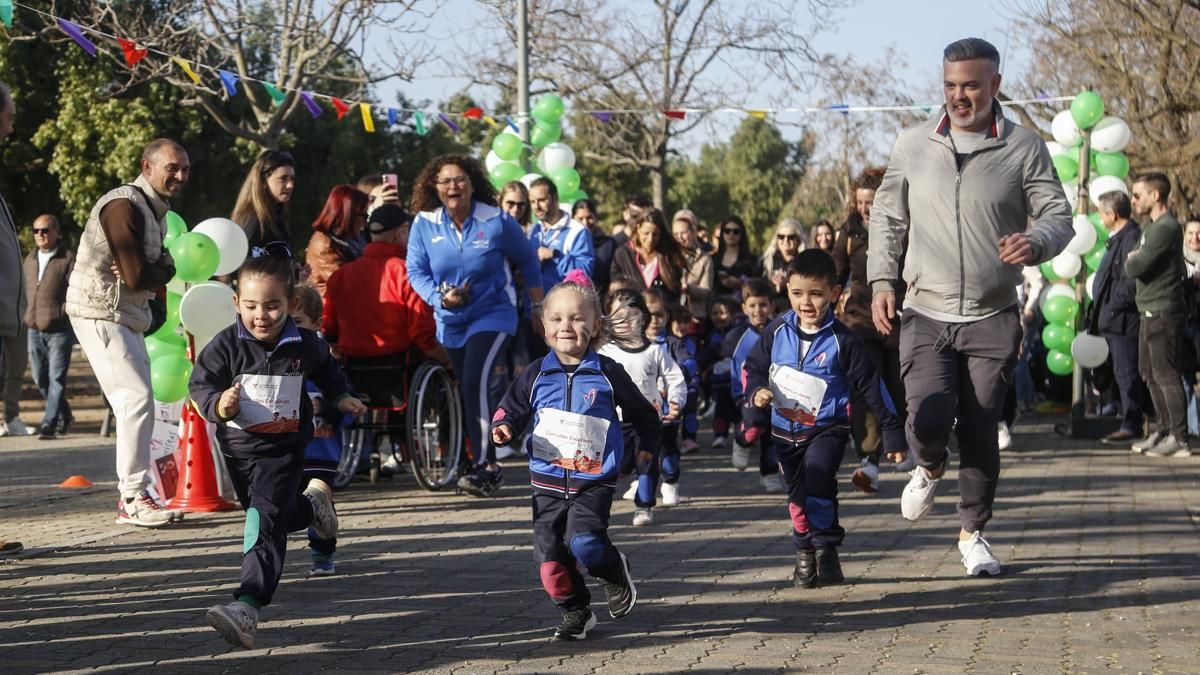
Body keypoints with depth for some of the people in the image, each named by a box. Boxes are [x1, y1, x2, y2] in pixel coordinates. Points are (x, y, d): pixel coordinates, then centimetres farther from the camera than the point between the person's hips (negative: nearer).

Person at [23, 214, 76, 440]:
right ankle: (65, 415, 27)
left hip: (59, 330, -6)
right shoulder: (30, 260, 16)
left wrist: (62, 315, -16)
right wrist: (27, 318, 16)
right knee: (40, 378, 10)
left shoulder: (68, 258, -4)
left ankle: (49, 423, -10)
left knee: (57, 378, -9)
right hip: (34, 330, 6)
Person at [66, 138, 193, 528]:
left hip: (127, 317, 10)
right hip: (100, 315, -10)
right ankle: (133, 499, -14)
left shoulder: (157, 210, 15)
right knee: (137, 398, -16)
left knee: (134, 404, 12)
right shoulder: (124, 206, -18)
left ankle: (132, 495, 19)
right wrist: (158, 273, -2)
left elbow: (165, 269, 7)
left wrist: (151, 273, -14)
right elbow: (137, 277, -23)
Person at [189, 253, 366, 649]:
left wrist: (341, 397, 12)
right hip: (238, 448, 3)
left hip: (283, 450, -3)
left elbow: (325, 369, 17)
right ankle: (311, 504, 58)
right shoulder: (225, 346, -13)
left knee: (265, 524, -18)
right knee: (268, 515, 24)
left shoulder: (304, 345, -6)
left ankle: (247, 608, -28)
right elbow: (200, 384, -13)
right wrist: (219, 406, -32)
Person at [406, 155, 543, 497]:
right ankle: (487, 466, 26)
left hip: (493, 314, -5)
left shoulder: (497, 221, -10)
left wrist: (537, 307, 9)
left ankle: (486, 465, -22)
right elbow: (416, 271, -2)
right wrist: (440, 298, -20)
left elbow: (528, 263, 4)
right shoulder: (424, 224, -4)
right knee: (465, 391, 12)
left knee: (476, 382, -24)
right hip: (450, 321, 5)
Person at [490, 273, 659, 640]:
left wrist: (644, 446, 8)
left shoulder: (608, 374, -3)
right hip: (548, 482, 3)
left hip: (593, 481, -3)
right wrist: (504, 427, -11)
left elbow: (643, 415, 10)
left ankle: (615, 572, 9)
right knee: (549, 555, 1)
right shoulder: (536, 374, 2)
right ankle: (575, 611, 22)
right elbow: (511, 408, 9)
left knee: (584, 542, -23)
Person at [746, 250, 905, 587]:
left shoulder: (841, 340, -13)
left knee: (817, 481, -25)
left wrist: (892, 430, -6)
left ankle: (827, 550, -12)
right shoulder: (777, 331, -4)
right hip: (785, 429, 4)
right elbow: (753, 365, 9)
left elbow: (871, 384, -8)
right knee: (798, 493, 14)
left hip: (827, 429, -4)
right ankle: (805, 554, 31)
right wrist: (756, 390, -13)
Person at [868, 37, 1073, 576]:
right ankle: (929, 468, 22)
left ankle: (973, 533, 24)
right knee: (928, 419, -15)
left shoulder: (1024, 147, -2)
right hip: (926, 315, 1)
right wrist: (881, 279, 0)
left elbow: (1059, 215, -2)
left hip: (993, 319, 0)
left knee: (981, 433, 4)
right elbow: (887, 217, 11)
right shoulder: (913, 146, 3)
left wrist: (1035, 242, -25)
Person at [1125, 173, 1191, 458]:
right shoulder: (1152, 226, 17)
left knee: (1166, 375, -9)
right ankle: (1164, 431, 22)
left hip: (1163, 313, -10)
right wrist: (1134, 261, -4)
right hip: (1151, 313, 10)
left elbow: (1136, 268, -20)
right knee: (1151, 373, 15)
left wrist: (1131, 260, 0)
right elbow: (1133, 265, 16)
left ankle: (1180, 439, -7)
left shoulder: (1165, 228, -17)